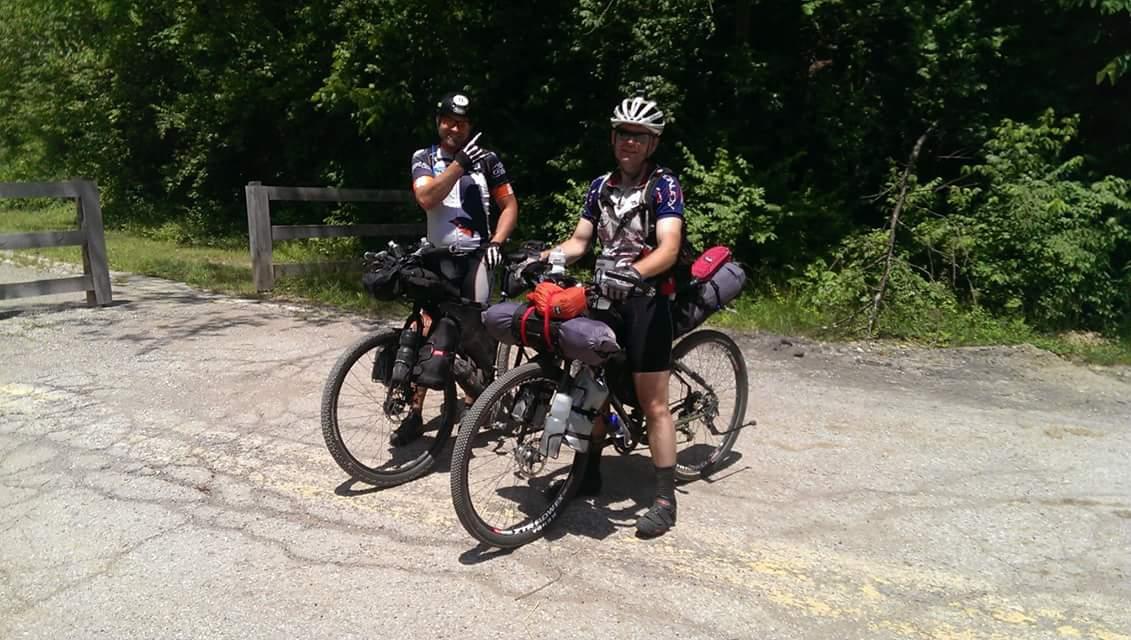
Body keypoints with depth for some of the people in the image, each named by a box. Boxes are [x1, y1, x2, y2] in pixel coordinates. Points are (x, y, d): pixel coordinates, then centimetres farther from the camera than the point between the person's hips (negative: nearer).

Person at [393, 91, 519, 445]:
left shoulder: (486, 159, 3)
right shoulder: (424, 158, 4)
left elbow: (509, 205, 4)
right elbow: (427, 198, -14)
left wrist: (496, 241, -11)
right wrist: (459, 163, -23)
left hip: (476, 255, -1)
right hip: (439, 256, 1)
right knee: (429, 331, -4)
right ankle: (415, 413, 1)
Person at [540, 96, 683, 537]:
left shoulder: (664, 186, -7)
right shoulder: (600, 186, 12)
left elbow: (668, 248, -20)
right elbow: (579, 241, 11)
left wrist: (632, 272, -39)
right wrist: (543, 257, -8)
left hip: (645, 299, -6)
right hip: (604, 295, 6)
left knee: (652, 403, -5)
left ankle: (665, 499, 4)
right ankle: (590, 471, 28)